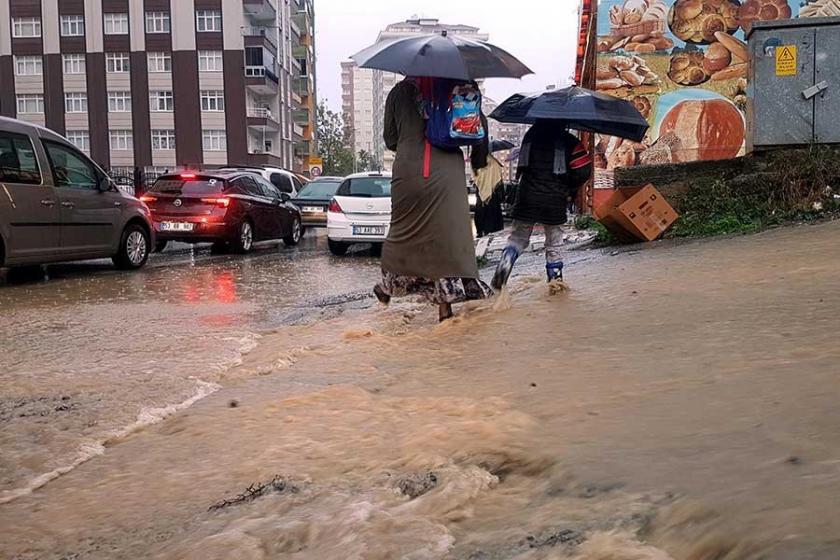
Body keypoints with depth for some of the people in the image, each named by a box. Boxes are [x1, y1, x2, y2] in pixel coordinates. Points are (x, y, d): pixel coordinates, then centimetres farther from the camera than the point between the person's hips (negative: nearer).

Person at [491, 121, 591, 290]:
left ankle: (506, 261, -17)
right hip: (555, 199, -2)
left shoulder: (530, 135, 7)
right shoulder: (568, 140, -3)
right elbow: (584, 169, -7)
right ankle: (555, 280, 14)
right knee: (554, 243, 11)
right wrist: (571, 188, 8)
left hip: (527, 196, 2)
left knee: (518, 236, 10)